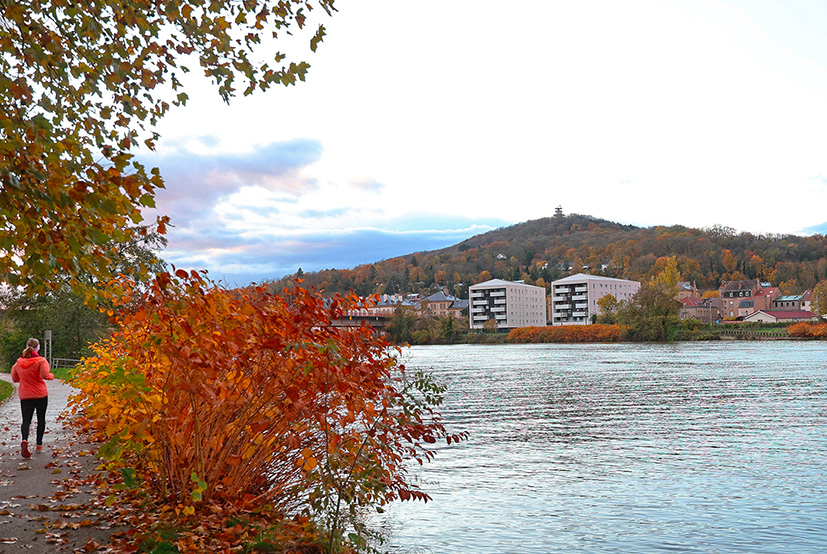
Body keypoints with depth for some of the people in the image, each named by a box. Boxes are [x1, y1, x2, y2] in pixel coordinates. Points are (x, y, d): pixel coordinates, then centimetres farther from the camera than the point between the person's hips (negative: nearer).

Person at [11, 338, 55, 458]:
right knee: (41, 419, 14)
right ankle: (39, 443, 20)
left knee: (26, 420, 1)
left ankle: (24, 440, -26)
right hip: (41, 394, -2)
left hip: (25, 396, 2)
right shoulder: (41, 360, -9)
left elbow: (14, 378, 12)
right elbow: (45, 375, -21)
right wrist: (51, 376, -1)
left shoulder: (19, 362, 3)